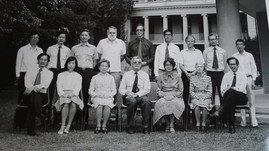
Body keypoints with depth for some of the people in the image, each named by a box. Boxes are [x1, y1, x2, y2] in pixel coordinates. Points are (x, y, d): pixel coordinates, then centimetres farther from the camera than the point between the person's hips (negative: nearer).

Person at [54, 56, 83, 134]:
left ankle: (69, 125, -24)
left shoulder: (78, 76, 19)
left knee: (73, 104, -33)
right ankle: (63, 126, -31)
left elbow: (78, 88, 7)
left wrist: (72, 94, -12)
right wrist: (63, 94, -10)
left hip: (74, 95, 0)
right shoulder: (61, 75, 20)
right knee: (66, 103, -33)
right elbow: (59, 86, 9)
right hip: (63, 95, 0)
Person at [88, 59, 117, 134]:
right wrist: (97, 94, -8)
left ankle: (104, 125, -24)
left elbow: (114, 90, 13)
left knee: (107, 105, -33)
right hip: (97, 97, 0)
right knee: (99, 105, -34)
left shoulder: (111, 77, 18)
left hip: (108, 97, 0)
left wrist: (109, 95, -7)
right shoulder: (95, 78, 16)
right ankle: (98, 125, -27)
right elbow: (90, 91, 11)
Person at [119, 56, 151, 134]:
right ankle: (130, 127, -21)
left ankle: (145, 127, -25)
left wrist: (137, 94, -17)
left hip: (141, 96, 0)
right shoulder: (126, 74, 13)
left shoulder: (145, 75, 11)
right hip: (128, 97, 0)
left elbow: (147, 89, -1)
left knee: (146, 101, -34)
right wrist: (127, 92, -14)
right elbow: (121, 89, 9)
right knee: (132, 101, -36)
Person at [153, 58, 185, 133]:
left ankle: (171, 125, -24)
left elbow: (181, 90, 5)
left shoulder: (177, 76, 9)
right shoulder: (160, 77, 11)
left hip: (176, 97, 0)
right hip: (164, 97, 1)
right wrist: (165, 95, -12)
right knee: (161, 103, -34)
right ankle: (167, 123, -17)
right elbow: (158, 90, 7)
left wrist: (173, 95, -11)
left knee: (174, 103, -36)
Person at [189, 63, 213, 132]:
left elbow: (210, 92, 7)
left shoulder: (208, 78, 11)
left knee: (205, 106, -32)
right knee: (197, 107, -32)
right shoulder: (192, 78, 11)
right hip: (195, 97, 0)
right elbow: (191, 91, 8)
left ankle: (204, 124, -15)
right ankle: (198, 124, -16)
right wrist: (196, 96, -10)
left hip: (206, 97, 0)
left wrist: (204, 97, -10)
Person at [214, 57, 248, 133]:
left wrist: (230, 88, -21)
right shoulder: (226, 75, 16)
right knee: (231, 103, -35)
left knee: (231, 91, -36)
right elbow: (222, 89, 5)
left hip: (241, 97, -2)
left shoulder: (243, 74, 5)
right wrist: (225, 92, -16)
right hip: (229, 97, 2)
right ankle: (231, 126, -32)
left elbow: (242, 89, -10)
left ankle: (221, 110, -31)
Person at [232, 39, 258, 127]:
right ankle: (243, 121, 6)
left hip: (248, 78, 0)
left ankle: (253, 121, 2)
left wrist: (253, 80, 0)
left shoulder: (249, 55, 9)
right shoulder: (234, 56, 9)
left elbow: (254, 68, 9)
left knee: (251, 100, -3)